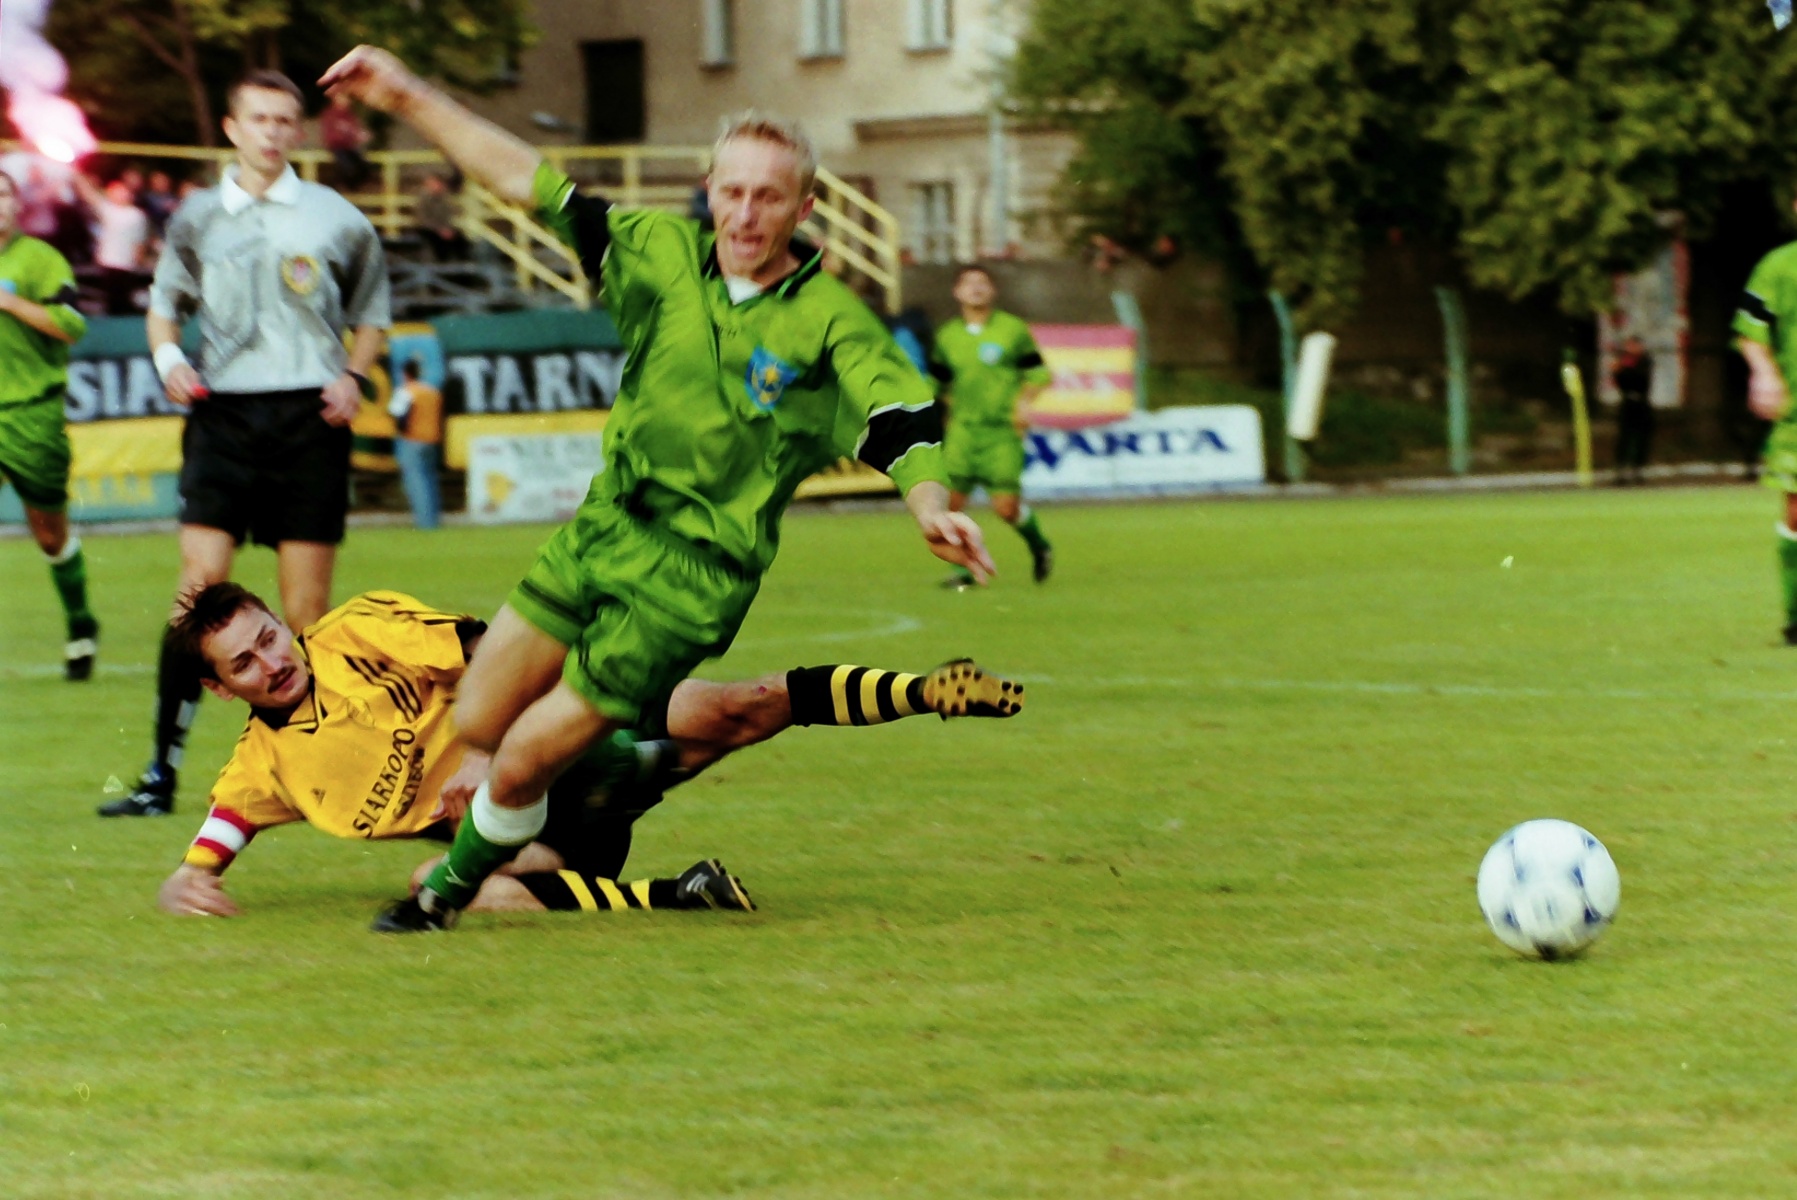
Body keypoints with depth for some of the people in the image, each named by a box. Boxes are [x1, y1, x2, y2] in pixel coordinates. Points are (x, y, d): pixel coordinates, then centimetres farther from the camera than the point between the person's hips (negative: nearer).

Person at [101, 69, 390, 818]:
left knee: (306, 607, -1)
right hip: (223, 414, 0)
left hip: (308, 418, 0)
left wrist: (353, 375, -1)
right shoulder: (199, 218, 10)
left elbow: (371, 312, 17)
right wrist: (168, 357, 2)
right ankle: (163, 771, -8)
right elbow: (164, 301, 22)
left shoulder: (334, 218, 7)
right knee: (200, 589, -10)